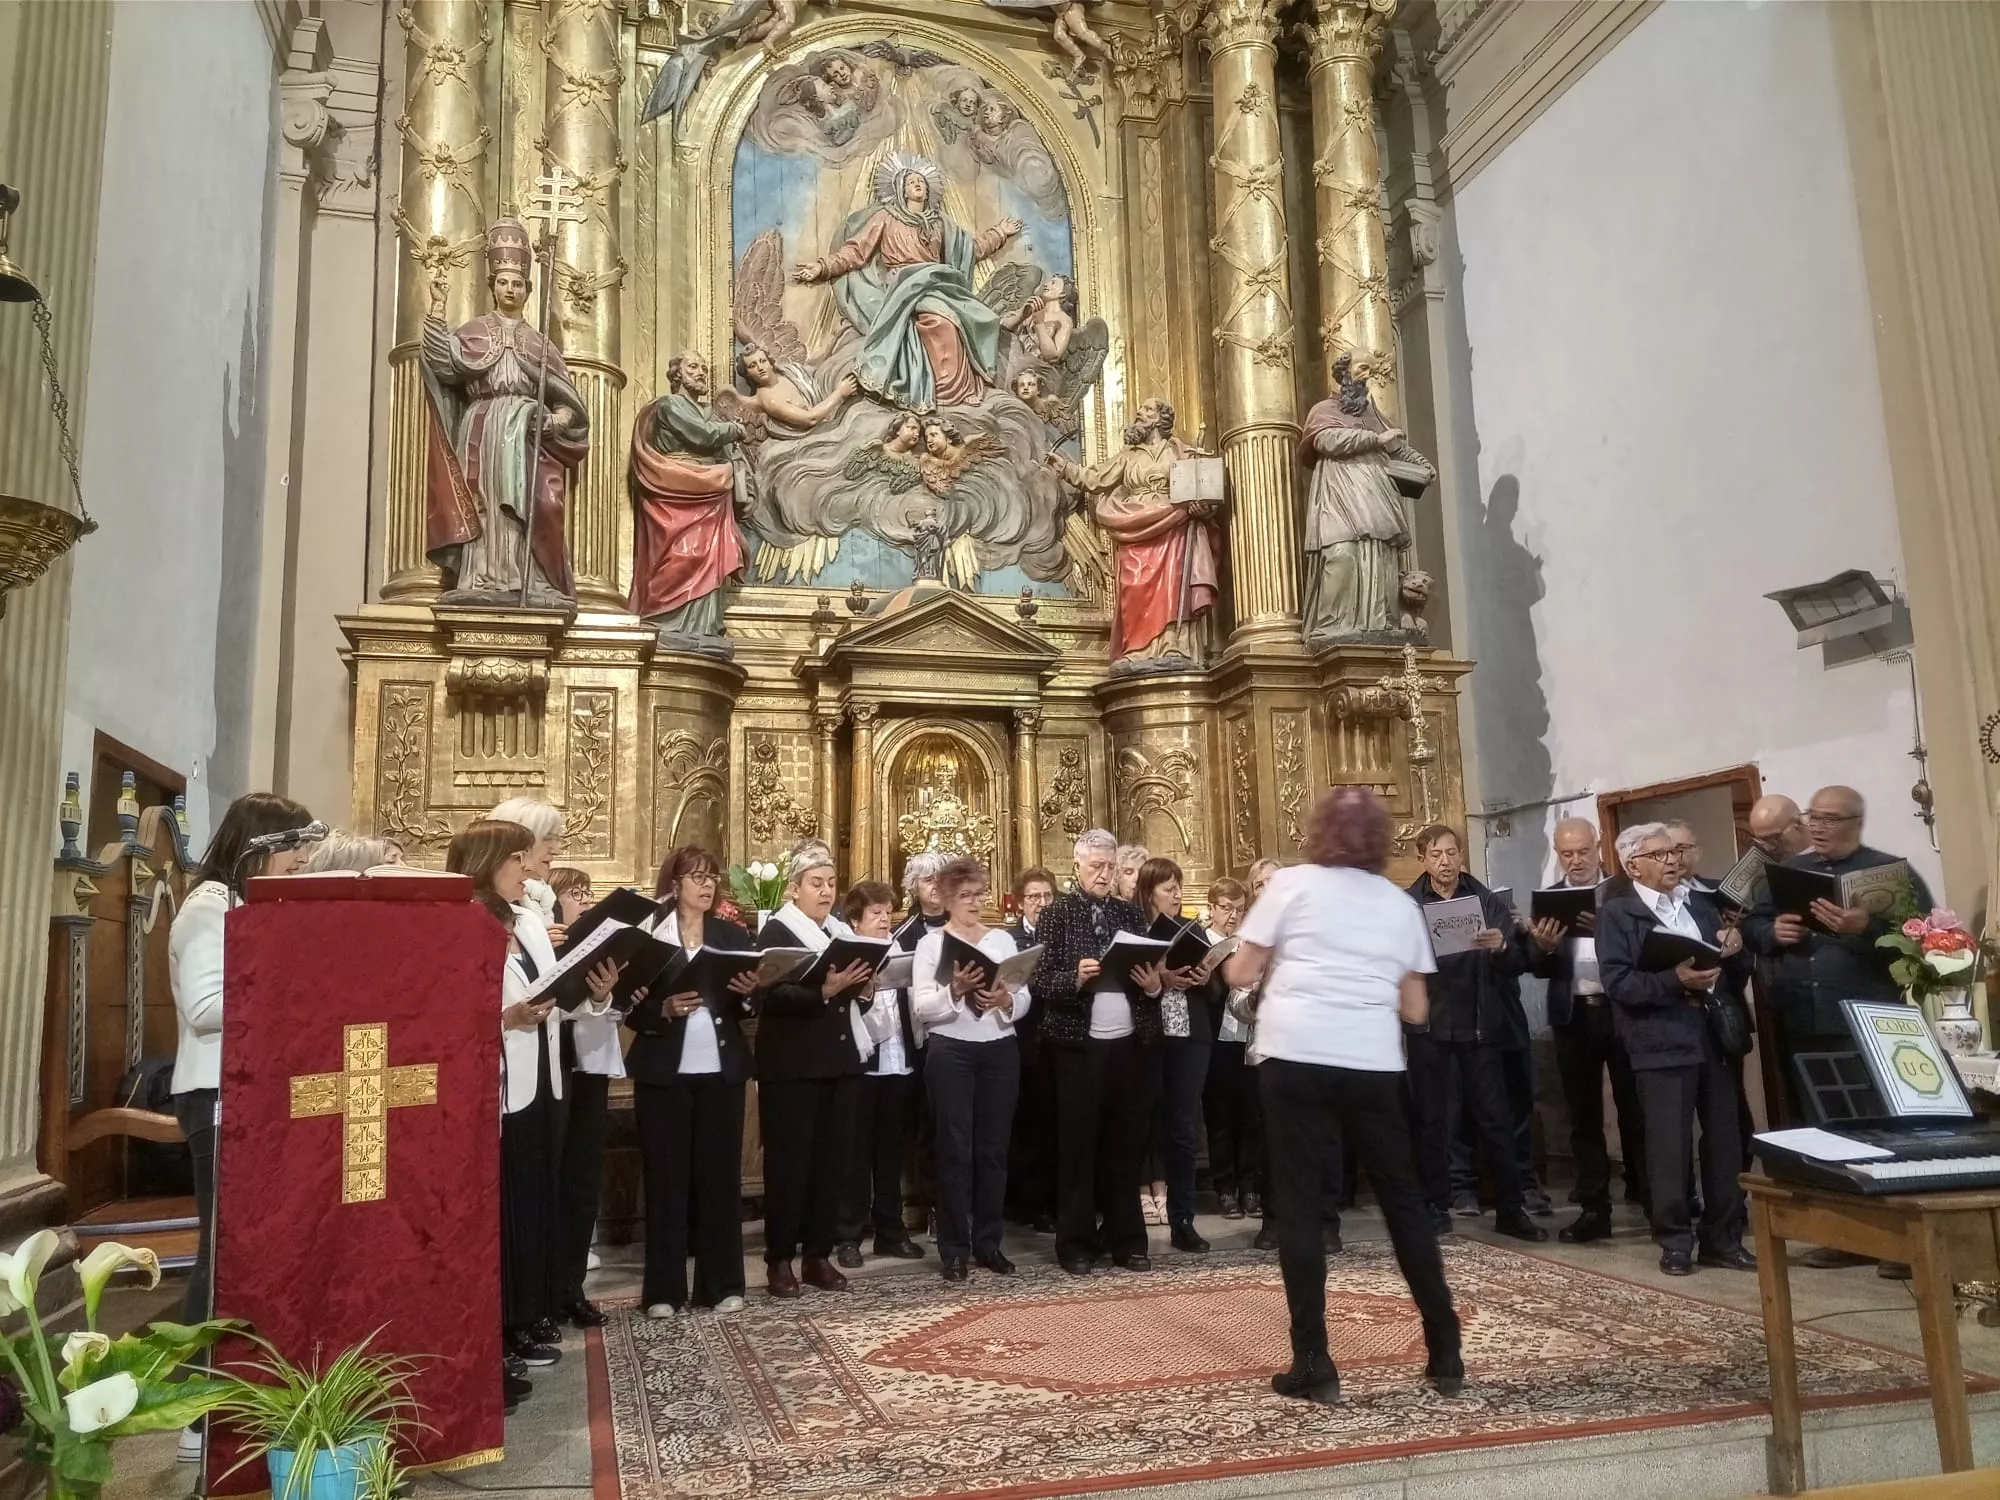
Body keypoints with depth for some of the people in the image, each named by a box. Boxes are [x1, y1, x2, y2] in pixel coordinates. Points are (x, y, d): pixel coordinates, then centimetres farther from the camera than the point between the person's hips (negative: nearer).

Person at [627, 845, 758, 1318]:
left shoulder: (734, 935, 9)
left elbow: (748, 1009, 6)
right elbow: (631, 1008, -4)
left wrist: (749, 992, -15)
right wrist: (665, 1009, -22)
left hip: (721, 1072, 3)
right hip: (664, 1073, -2)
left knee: (720, 1174, 6)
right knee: (666, 1177, 3)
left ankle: (722, 1283, 15)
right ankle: (663, 1288, 11)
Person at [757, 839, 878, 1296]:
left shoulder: (841, 932, 15)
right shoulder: (776, 931, -5)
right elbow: (769, 998, -18)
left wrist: (863, 990, -4)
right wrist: (823, 991, -28)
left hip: (840, 1062, 6)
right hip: (791, 1066, -6)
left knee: (832, 1160, 8)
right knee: (789, 1161, 0)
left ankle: (819, 1255, 18)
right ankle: (779, 1259, 10)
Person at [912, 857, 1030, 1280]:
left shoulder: (1002, 939, 9)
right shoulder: (931, 943, 0)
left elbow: (1024, 999, 5)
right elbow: (920, 1006, -9)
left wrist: (1005, 1000, -17)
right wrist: (954, 991, -25)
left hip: (1000, 1050, 3)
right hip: (950, 1051, -3)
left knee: (993, 1147, 8)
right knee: (954, 1148, 1)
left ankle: (988, 1242, 19)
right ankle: (954, 1247, 10)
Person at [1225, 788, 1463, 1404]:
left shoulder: (1292, 884, 2)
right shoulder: (1401, 904, 12)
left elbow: (1239, 973, 4)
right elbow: (1415, 1010, 13)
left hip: (1297, 1057, -3)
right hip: (1374, 1064, 3)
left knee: (1299, 1206, 3)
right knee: (1404, 1203, 15)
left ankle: (1313, 1365, 4)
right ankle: (1445, 1354, 21)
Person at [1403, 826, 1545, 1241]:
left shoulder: (1488, 902, 3)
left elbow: (1518, 963, 0)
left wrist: (1502, 947, -20)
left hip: (1479, 1024, 0)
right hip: (1428, 1025, 0)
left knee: (1495, 1117, 4)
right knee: (1431, 1119, 7)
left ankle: (1510, 1209, 13)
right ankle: (1436, 1205, 17)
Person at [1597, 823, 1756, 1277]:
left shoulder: (1702, 903, 16)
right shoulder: (1616, 913, -1)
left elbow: (1738, 970, 16)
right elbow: (1618, 983, -12)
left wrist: (1735, 949, -5)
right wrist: (1675, 980, -22)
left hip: (1716, 1035, 5)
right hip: (1663, 1041, -5)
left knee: (1725, 1140, 9)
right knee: (1670, 1145, -1)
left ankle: (1724, 1238, 21)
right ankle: (1675, 1240, 12)